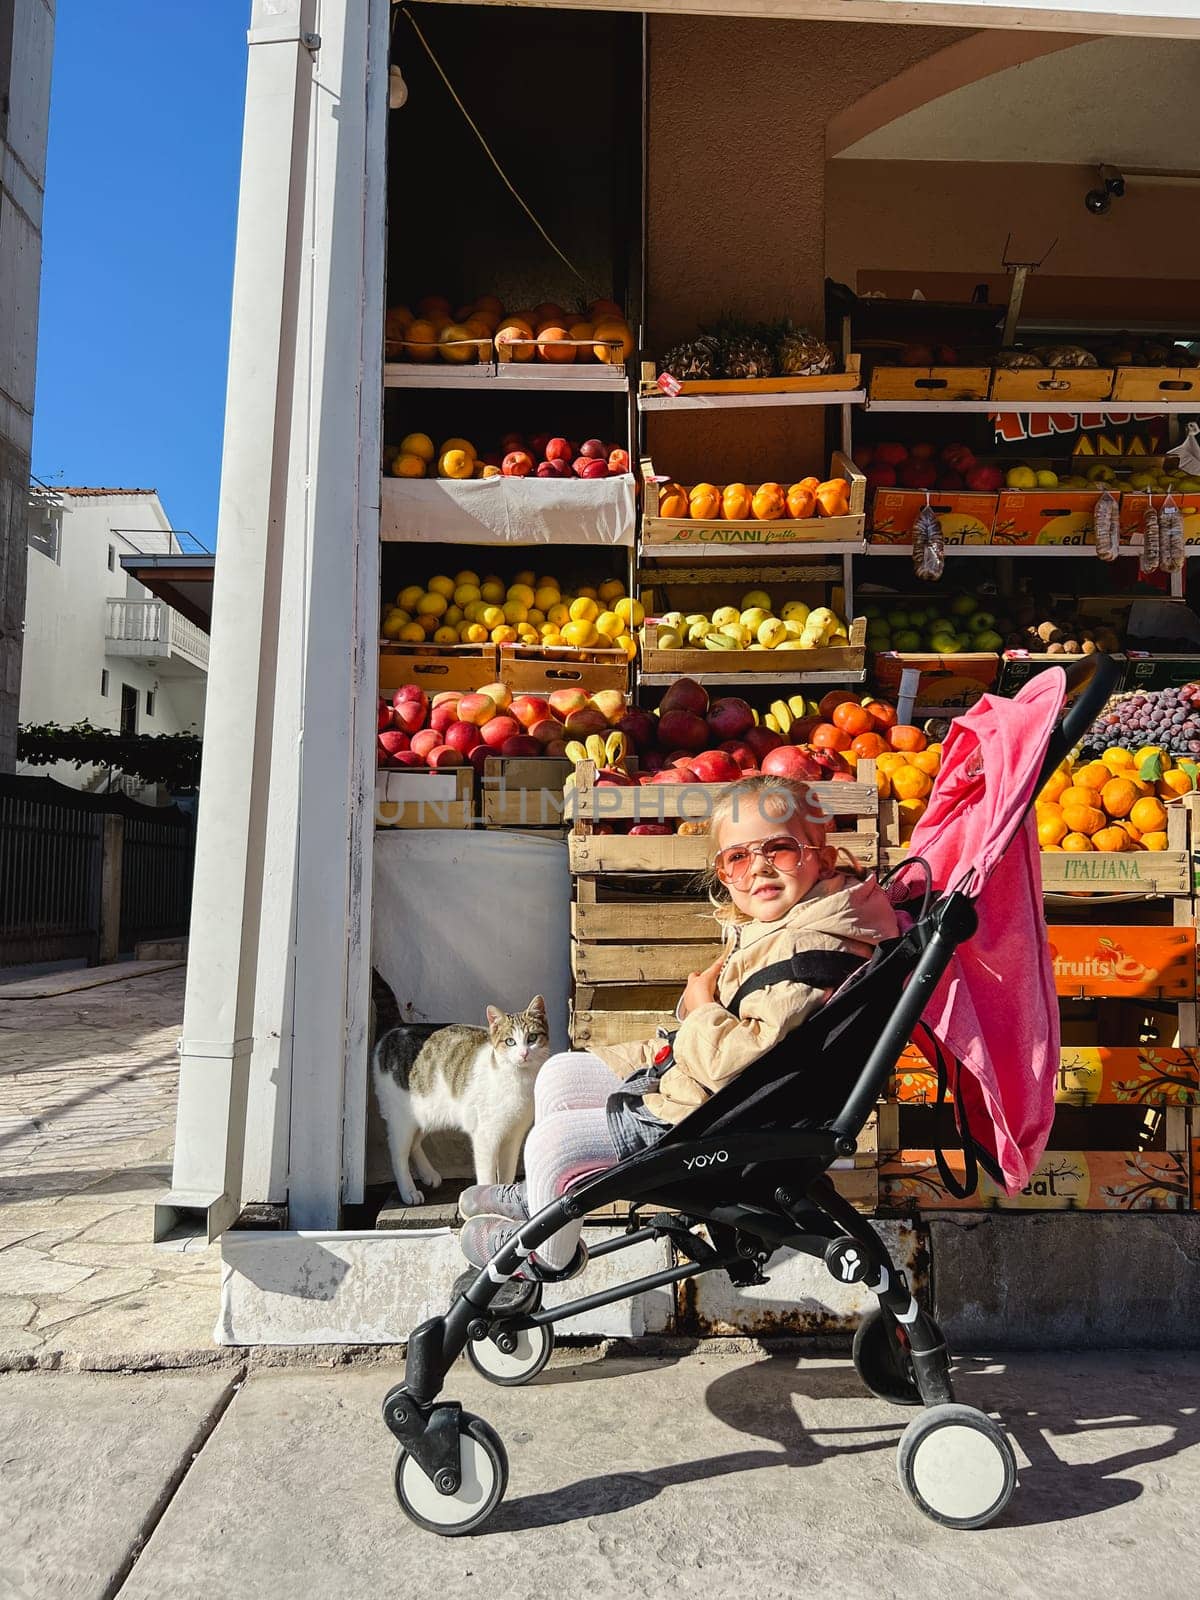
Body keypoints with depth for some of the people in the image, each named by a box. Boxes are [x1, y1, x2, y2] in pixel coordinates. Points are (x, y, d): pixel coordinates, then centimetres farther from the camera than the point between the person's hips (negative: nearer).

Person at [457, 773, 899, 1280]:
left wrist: (702, 1008, -17)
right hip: (682, 1066, 11)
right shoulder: (765, 925, 4)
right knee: (558, 1074, 18)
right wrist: (704, 989, -4)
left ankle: (551, 1255, 26)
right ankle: (542, 1195, 41)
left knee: (551, 1141, -6)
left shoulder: (810, 948, -28)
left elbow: (751, 1058, -33)